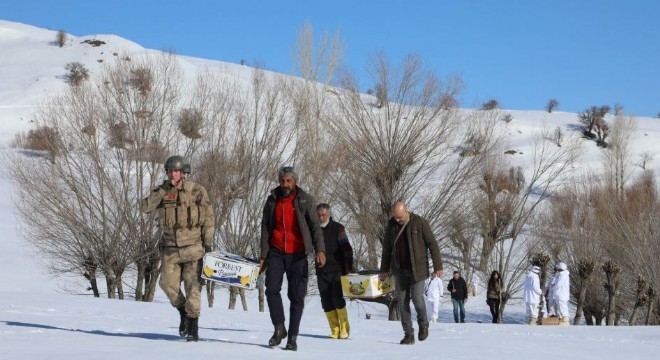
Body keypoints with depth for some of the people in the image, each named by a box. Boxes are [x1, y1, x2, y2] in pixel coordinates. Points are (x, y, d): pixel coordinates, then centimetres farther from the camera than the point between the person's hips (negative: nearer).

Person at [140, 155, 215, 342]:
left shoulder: (196, 190, -4)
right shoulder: (161, 191, 5)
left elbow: (209, 218, -1)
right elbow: (145, 207, -10)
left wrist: (208, 242, -5)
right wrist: (163, 190, -17)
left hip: (193, 246, -3)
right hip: (171, 247, 3)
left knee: (192, 285, -7)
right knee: (168, 283, -3)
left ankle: (193, 326, 0)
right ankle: (183, 312, 23)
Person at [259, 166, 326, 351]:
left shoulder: (305, 200, 0)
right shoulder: (272, 200, 8)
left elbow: (315, 226, -5)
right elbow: (265, 228, 11)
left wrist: (320, 250, -19)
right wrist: (264, 255, 6)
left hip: (297, 254, -2)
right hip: (277, 252, 2)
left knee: (297, 296, -1)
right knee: (272, 289, -12)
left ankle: (292, 337, 5)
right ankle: (279, 328, 4)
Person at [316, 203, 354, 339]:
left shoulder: (337, 228, -2)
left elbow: (347, 249, -5)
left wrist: (348, 268, -13)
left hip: (336, 271, -4)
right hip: (321, 272, 4)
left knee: (337, 300, -10)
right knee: (326, 303, 2)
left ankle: (344, 328, 4)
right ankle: (335, 330, 9)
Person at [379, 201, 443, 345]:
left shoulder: (420, 223, -9)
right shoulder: (391, 225, 3)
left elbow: (432, 244, -6)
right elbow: (387, 248, 12)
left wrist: (438, 266, -8)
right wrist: (384, 269, 14)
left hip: (417, 269, -4)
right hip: (399, 270, 4)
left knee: (417, 298, -10)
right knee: (403, 302, 1)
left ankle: (423, 324, 19)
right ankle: (408, 334, 8)